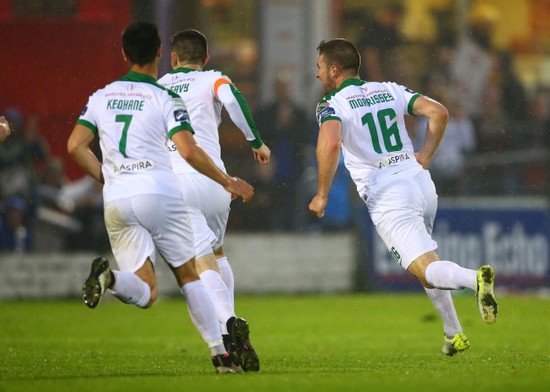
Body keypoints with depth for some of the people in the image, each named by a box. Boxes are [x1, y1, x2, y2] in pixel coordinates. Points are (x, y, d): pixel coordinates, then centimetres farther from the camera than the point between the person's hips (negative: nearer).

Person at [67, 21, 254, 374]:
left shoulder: (101, 97, 12)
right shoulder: (165, 99, -1)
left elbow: (75, 146, 8)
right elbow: (189, 151, -11)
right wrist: (228, 182, 1)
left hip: (116, 200, 3)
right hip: (159, 192, -3)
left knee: (146, 294, 1)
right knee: (189, 276, 11)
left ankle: (108, 276, -31)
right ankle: (221, 355, 9)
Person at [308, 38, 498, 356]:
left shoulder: (332, 104, -2)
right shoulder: (389, 90, 15)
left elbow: (330, 143, -22)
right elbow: (438, 112, 6)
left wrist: (322, 195, -12)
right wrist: (425, 157, 12)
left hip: (387, 196, -6)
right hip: (420, 182, 6)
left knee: (426, 270, -11)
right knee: (426, 263, 27)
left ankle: (474, 278, -41)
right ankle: (454, 334, 21)